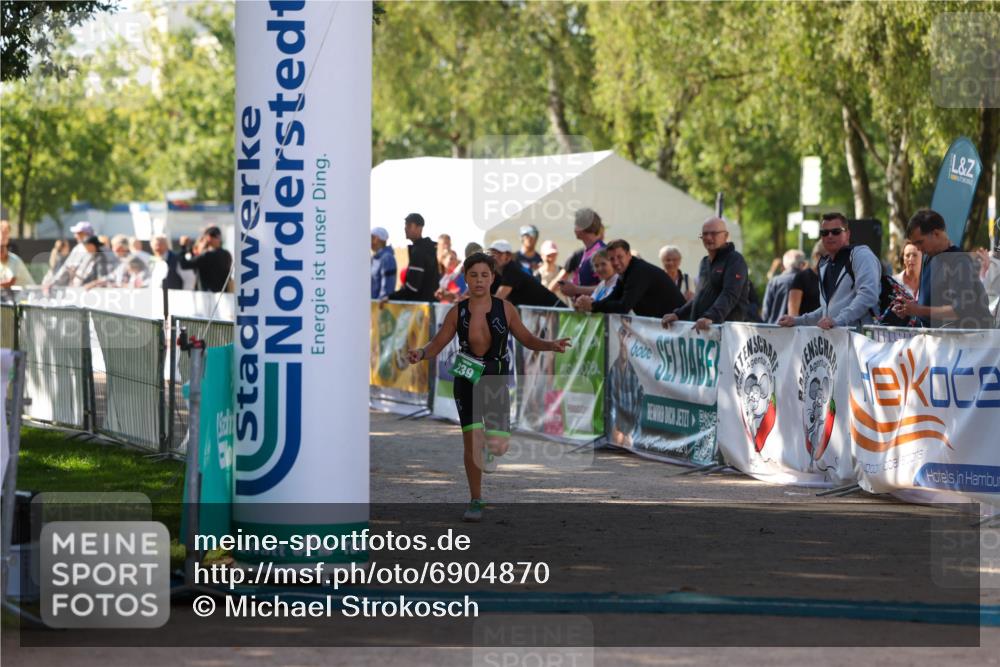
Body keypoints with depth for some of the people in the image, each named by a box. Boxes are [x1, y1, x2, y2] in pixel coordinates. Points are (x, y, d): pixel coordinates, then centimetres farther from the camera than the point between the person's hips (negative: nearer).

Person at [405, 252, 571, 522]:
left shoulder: (505, 309, -5)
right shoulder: (458, 312, -5)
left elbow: (527, 339, 5)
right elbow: (436, 345, -1)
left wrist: (551, 345, -12)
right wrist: (420, 353, -22)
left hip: (495, 381, 0)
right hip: (466, 381, 0)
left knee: (498, 447, -6)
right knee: (471, 442, -6)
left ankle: (489, 447, 35)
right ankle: (476, 502, 8)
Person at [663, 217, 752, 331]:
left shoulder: (735, 260, -5)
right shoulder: (705, 262, 23)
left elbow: (730, 296, -20)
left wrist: (710, 317, -35)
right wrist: (678, 314, 17)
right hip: (700, 329, 8)